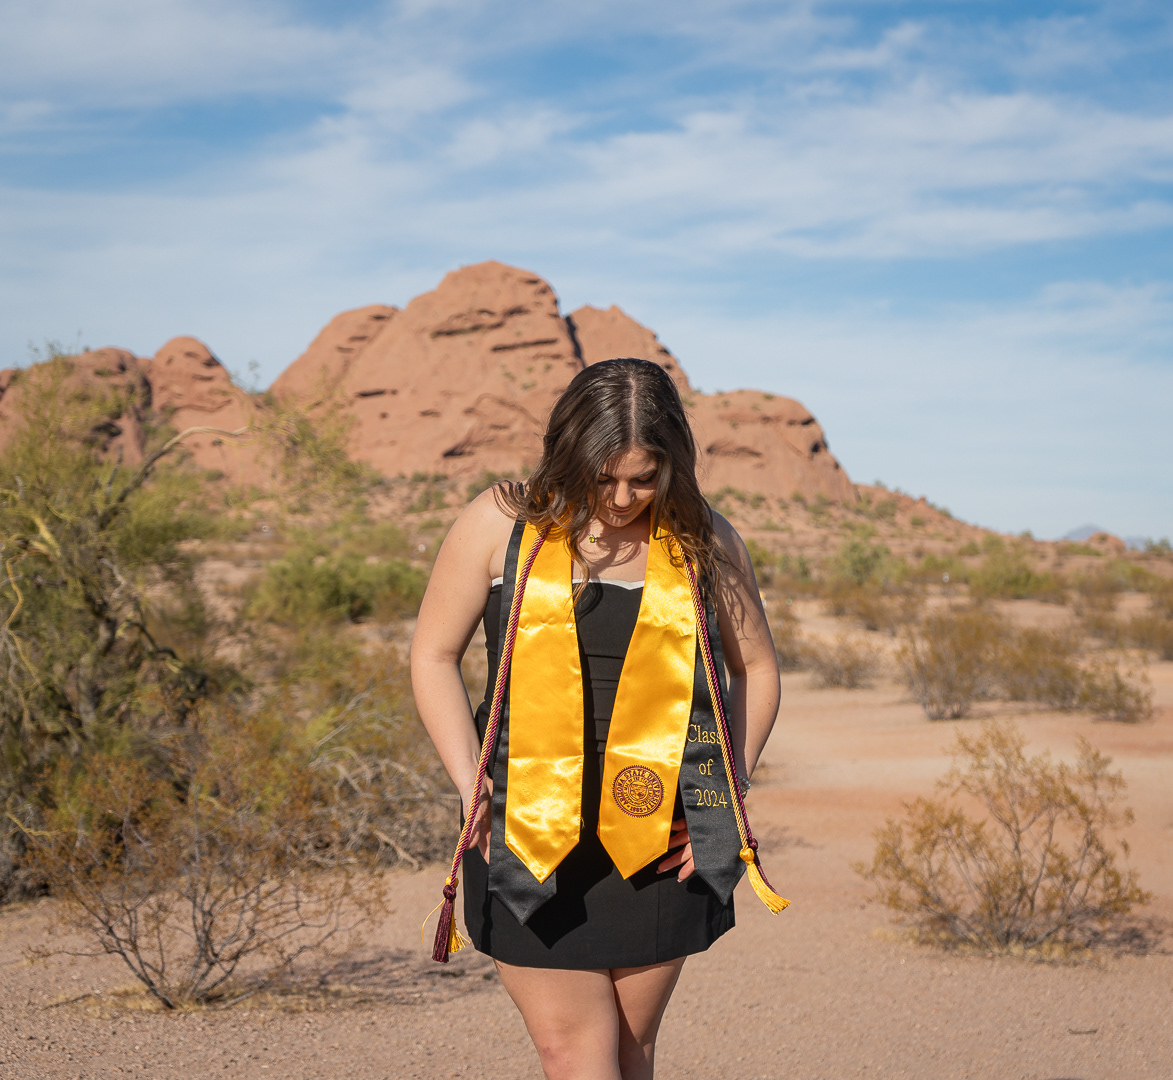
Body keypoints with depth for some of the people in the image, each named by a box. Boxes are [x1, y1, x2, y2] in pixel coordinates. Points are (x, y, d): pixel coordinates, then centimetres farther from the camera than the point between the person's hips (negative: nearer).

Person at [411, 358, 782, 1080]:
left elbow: (756, 668, 13)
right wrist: (472, 788, -5)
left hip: (659, 838, 1)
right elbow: (434, 655, 5)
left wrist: (727, 792, 1)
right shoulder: (502, 525, -2)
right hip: (530, 831, -1)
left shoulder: (704, 541, 2)